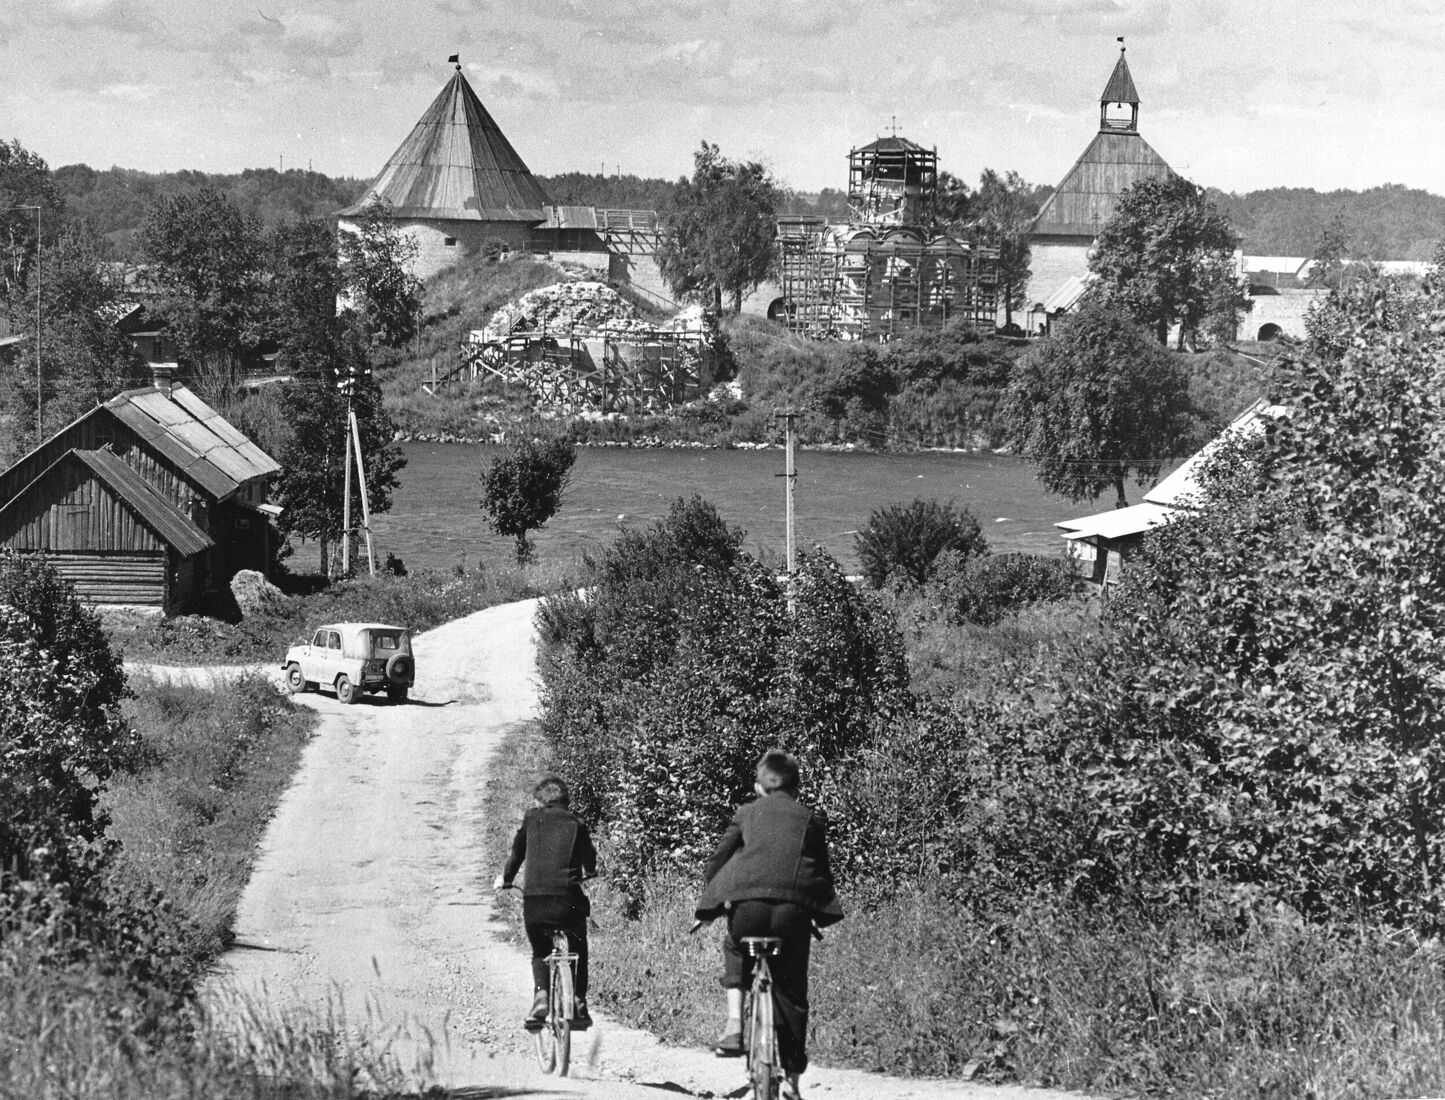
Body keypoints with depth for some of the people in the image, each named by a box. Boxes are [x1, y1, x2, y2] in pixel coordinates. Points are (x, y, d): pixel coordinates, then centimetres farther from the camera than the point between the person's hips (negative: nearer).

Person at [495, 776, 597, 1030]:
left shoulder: (532, 818, 11)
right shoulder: (575, 823, 9)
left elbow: (517, 852, 20)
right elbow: (589, 860, 14)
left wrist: (505, 878, 39)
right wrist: (589, 873, 39)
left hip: (534, 898, 1)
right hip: (569, 899, -1)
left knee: (540, 952, 21)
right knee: (578, 951, 23)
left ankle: (540, 997, -3)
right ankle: (579, 1005, 15)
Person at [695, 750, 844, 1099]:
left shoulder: (747, 813, 19)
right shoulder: (810, 818, 21)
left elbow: (718, 860, 17)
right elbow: (823, 871, 23)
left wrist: (710, 902, 28)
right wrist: (821, 911, 36)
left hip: (748, 901, 0)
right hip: (795, 909, 1)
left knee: (735, 949, 31)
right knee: (791, 992, 11)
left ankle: (734, 1023, 10)